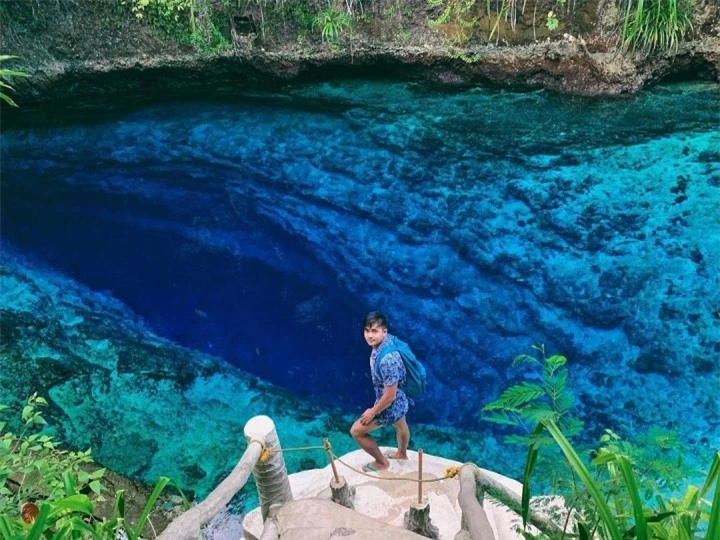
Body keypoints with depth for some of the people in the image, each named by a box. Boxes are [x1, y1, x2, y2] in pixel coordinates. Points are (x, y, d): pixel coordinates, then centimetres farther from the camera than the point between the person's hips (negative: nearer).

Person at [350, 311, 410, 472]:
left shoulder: (387, 360, -41)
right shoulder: (386, 340, -14)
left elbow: (389, 396, -31)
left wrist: (373, 412, -15)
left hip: (391, 405, -9)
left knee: (356, 431, 10)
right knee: (400, 425, 35)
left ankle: (381, 462, 30)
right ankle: (401, 454, 64)